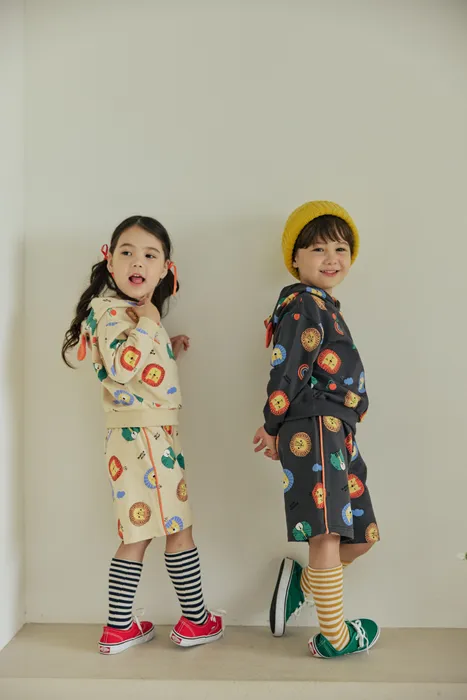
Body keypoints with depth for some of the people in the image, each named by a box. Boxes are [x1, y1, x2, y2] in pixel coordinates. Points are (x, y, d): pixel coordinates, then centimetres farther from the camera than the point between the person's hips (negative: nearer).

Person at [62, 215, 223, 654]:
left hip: (144, 435, 9)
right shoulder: (111, 310, -12)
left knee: (138, 534, 14)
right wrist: (148, 325, -20)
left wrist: (170, 351, 15)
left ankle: (119, 628, 24)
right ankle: (195, 621, 21)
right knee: (178, 529, 4)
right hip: (144, 436, -9)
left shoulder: (135, 313, 17)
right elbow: (119, 367, -27)